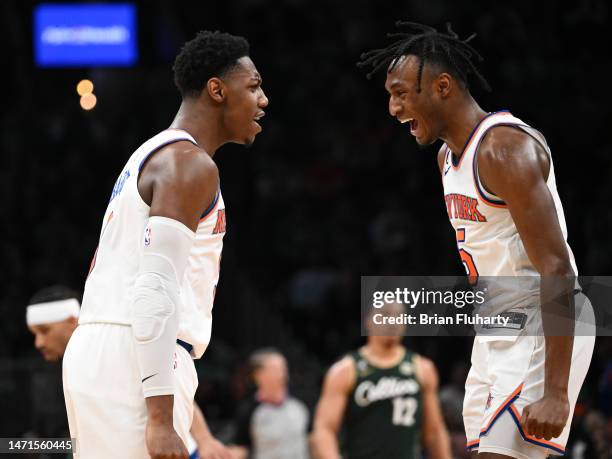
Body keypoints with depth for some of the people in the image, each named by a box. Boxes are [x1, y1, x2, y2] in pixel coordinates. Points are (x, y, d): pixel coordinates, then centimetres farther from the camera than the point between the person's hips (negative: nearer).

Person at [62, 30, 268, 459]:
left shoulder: (149, 157, 23)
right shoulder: (191, 164, -8)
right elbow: (157, 288, -19)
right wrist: (161, 419, -24)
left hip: (95, 354, 10)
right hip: (133, 363, -10)